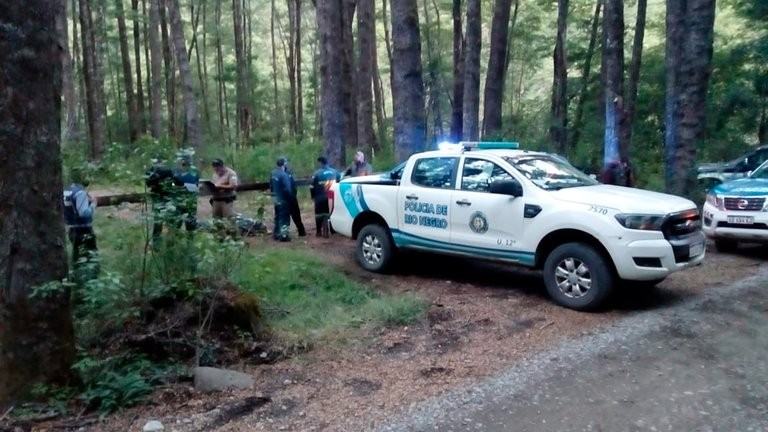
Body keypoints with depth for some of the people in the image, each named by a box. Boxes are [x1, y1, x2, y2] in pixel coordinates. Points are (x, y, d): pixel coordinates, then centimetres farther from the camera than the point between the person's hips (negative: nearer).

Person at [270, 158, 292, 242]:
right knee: (284, 217, 0)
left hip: (276, 198, 8)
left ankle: (276, 234, 27)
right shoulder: (284, 175, -23)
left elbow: (270, 185, 10)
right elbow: (287, 189, -23)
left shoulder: (272, 173, 1)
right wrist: (291, 197, -10)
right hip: (283, 199, -8)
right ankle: (283, 235, 2)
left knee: (277, 216, 19)